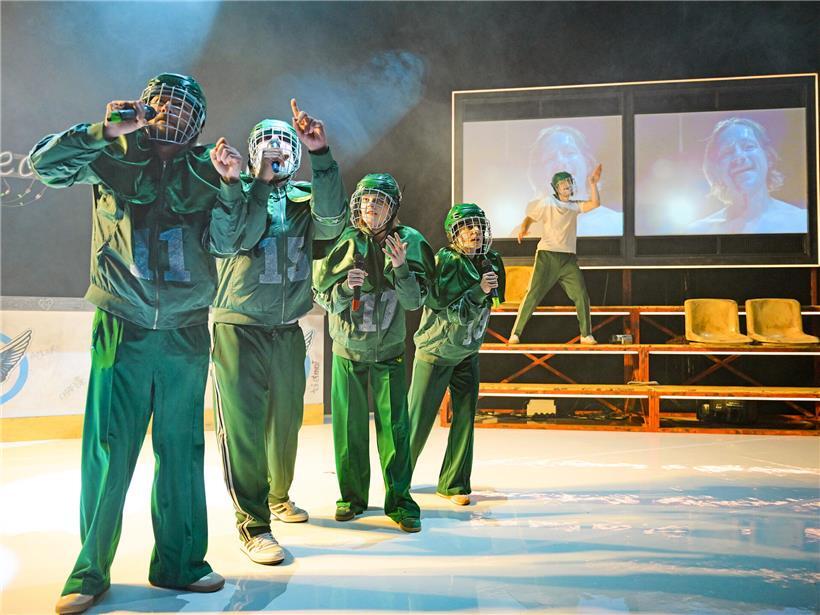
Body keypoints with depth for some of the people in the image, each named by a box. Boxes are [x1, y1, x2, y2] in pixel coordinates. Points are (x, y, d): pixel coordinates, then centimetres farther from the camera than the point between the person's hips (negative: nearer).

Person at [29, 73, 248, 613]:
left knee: (182, 451, 7)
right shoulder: (115, 157, 8)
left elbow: (226, 243, 1)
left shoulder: (205, 169, 9)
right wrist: (105, 130, -12)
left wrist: (230, 186, -13)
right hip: (122, 329, -1)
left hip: (187, 332, 2)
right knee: (108, 451, -1)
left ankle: (179, 563, 20)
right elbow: (44, 164, -3)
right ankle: (90, 571, 14)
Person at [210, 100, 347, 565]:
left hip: (287, 330, 4)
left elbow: (333, 222, -18)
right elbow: (238, 237, -19)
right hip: (238, 327, -3)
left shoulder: (304, 198, 4)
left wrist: (321, 155, -25)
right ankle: (253, 524, 1)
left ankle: (278, 496, 36)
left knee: (286, 421, 14)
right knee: (242, 425, -8)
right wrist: (259, 180, -20)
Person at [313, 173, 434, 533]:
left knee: (394, 425, -4)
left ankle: (400, 500, 8)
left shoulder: (408, 242, -5)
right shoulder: (345, 241, -4)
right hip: (347, 348, 1)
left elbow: (415, 301, -9)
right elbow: (323, 297, -2)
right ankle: (352, 496, 22)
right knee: (348, 425, 7)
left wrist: (401, 267, -25)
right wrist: (345, 287, -22)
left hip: (388, 349, -1)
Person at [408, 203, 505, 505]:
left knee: (465, 418, 4)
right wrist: (478, 291, -30)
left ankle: (453, 484, 18)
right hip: (435, 351, -5)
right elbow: (451, 313, -22)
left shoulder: (491, 262, 1)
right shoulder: (446, 261, -19)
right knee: (418, 418, 1)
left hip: (467, 353, 6)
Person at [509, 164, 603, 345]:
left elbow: (595, 203, 1)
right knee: (533, 294, -9)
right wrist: (523, 229, -14)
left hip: (569, 258, 4)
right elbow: (529, 217, 7)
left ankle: (586, 335, 12)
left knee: (581, 295, 0)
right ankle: (516, 333, -4)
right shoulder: (547, 203, 3)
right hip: (547, 255, -4)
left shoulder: (574, 206, 13)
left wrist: (592, 184, -12)